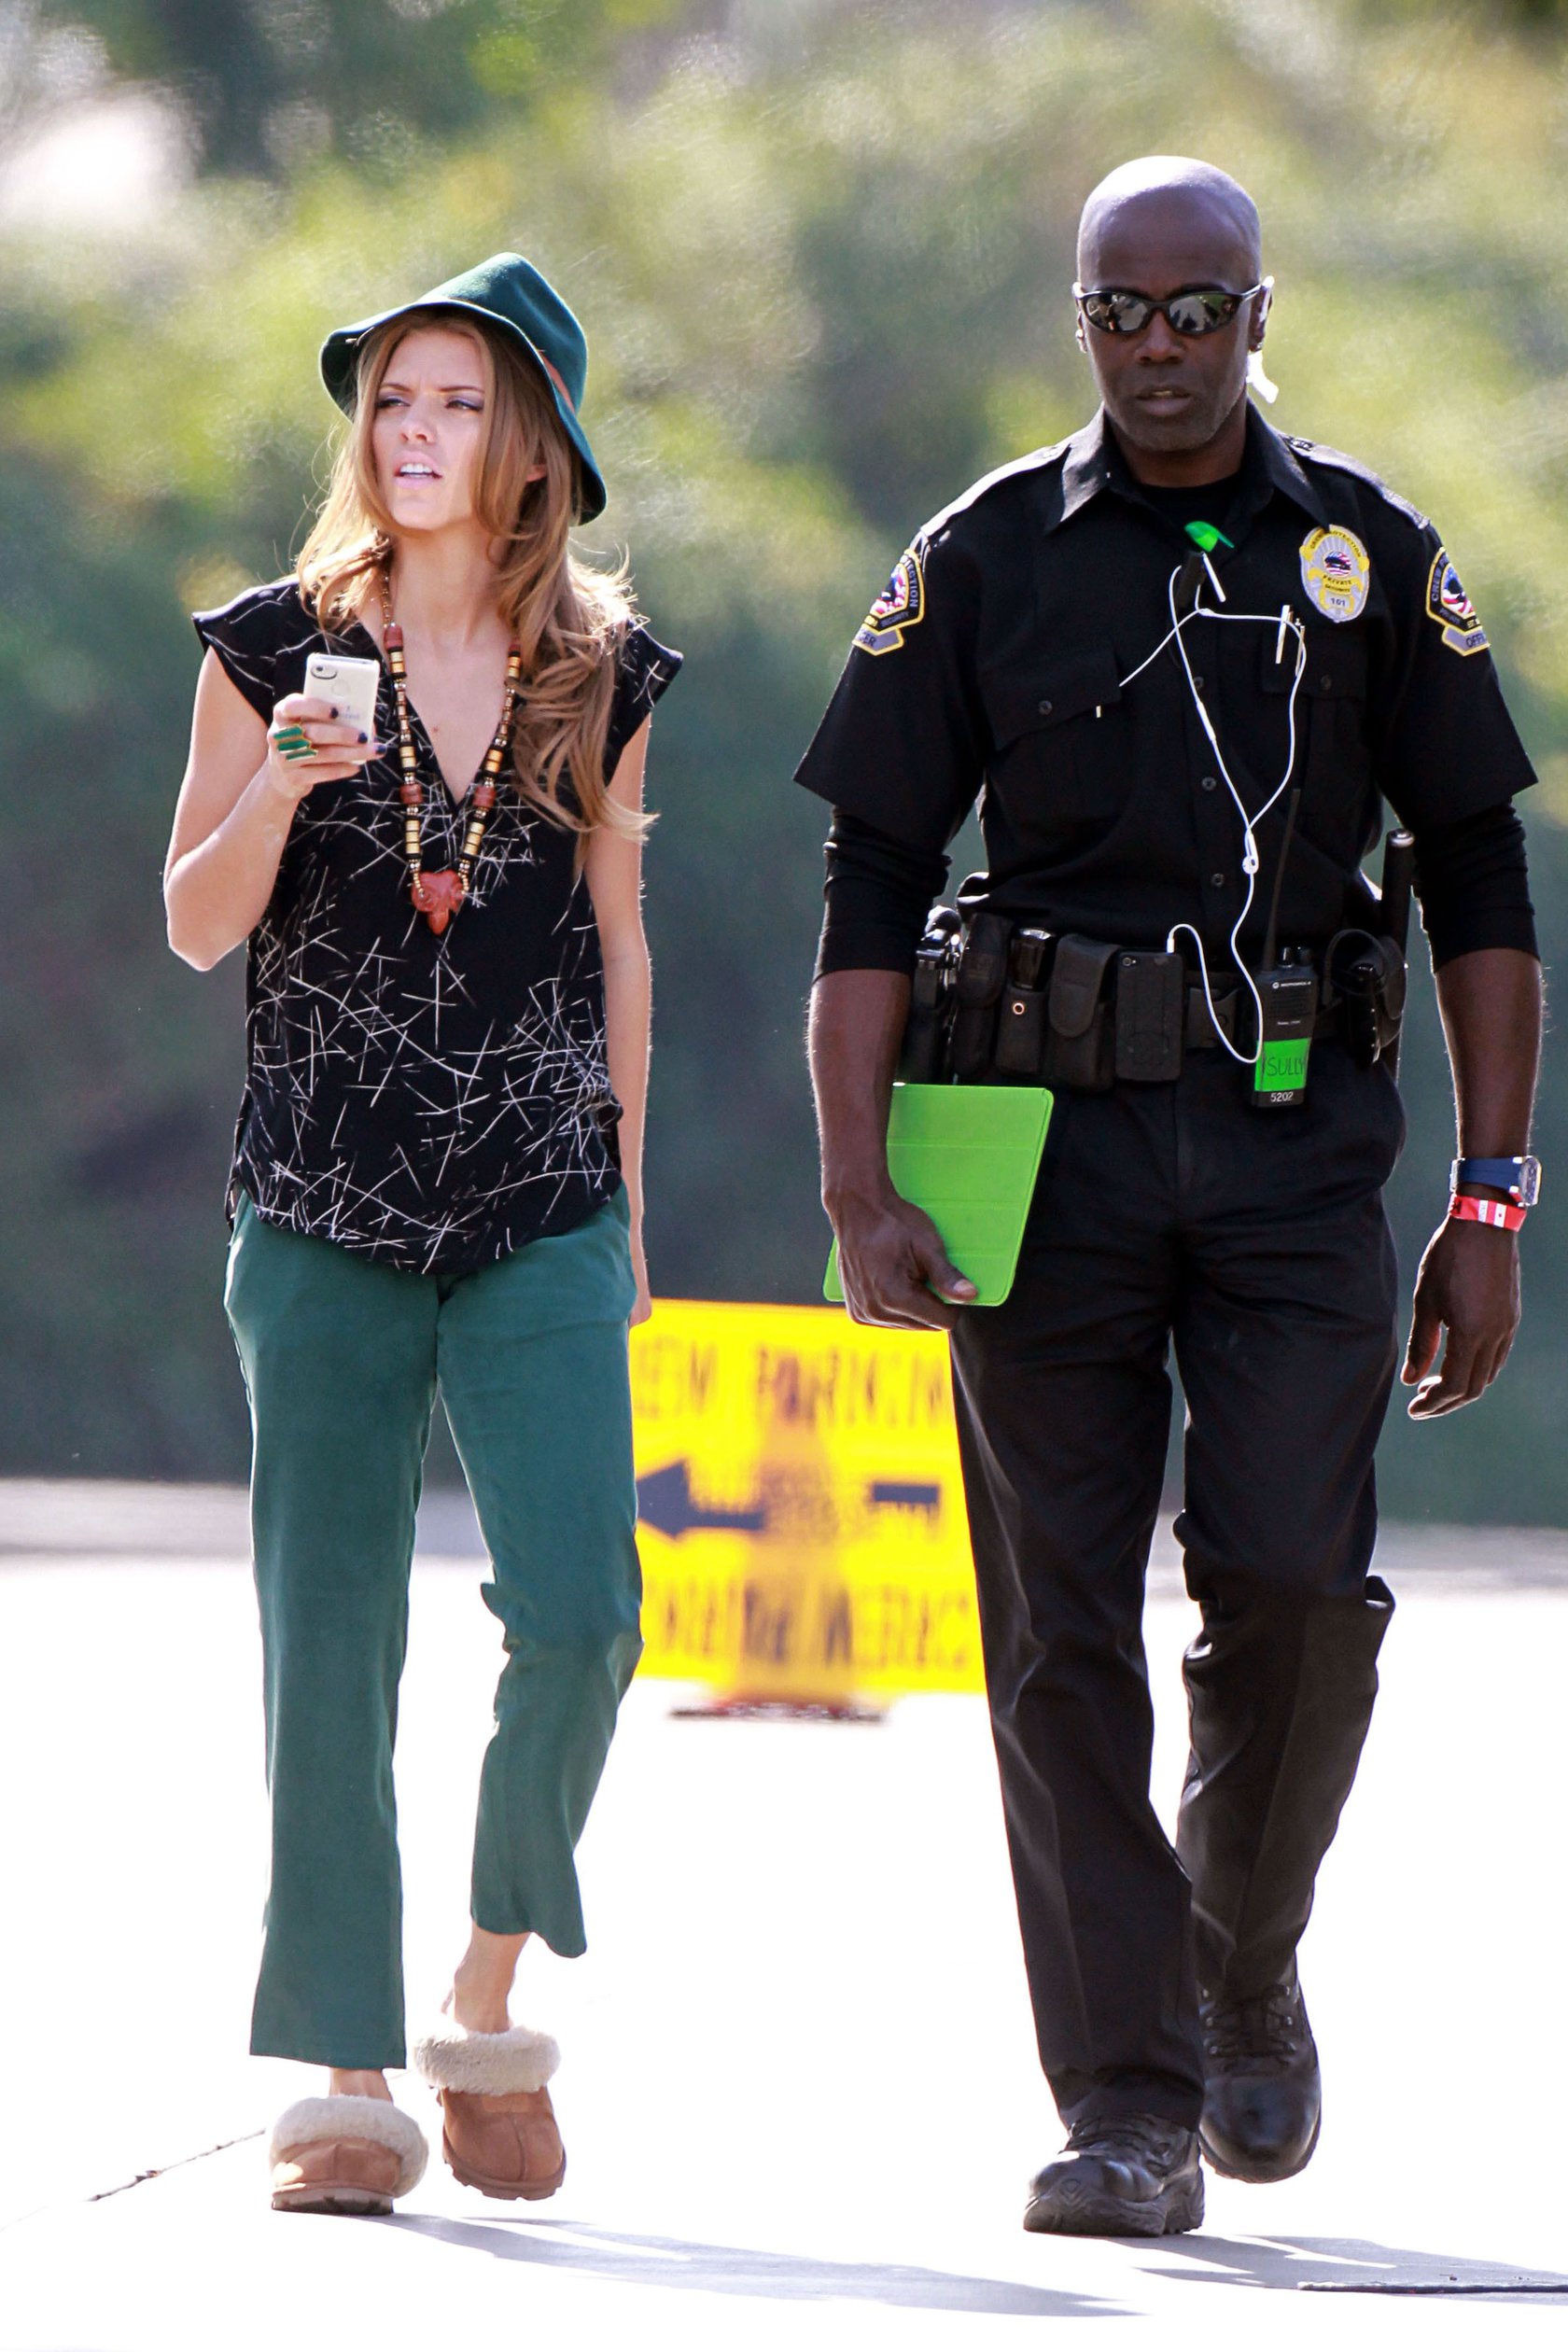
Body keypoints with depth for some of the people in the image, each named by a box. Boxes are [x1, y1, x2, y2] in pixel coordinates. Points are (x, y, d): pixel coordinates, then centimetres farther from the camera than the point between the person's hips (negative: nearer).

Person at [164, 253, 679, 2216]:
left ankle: (490, 1996, 6)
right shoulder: (277, 649, 1)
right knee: (332, 1642, -1)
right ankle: (346, 2077, 5)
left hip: (539, 1217, 1)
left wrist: (625, 1194, 16)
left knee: (577, 1606, -14)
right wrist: (282, 783, -18)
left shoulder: (598, 676, 6)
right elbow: (193, 928, 0)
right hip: (323, 1216, -1)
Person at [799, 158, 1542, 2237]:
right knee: (1064, 1636, -3)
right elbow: (872, 887, 3)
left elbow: (1477, 881, 9)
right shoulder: (989, 560, 5)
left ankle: (1248, 1966, 15)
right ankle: (1131, 2105, 1)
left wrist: (1491, 1203, 3)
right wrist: (863, 1190, -7)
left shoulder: (1372, 554, 7)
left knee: (1291, 1580, -12)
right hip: (1054, 1139, 0)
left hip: (1299, 1144, 0)